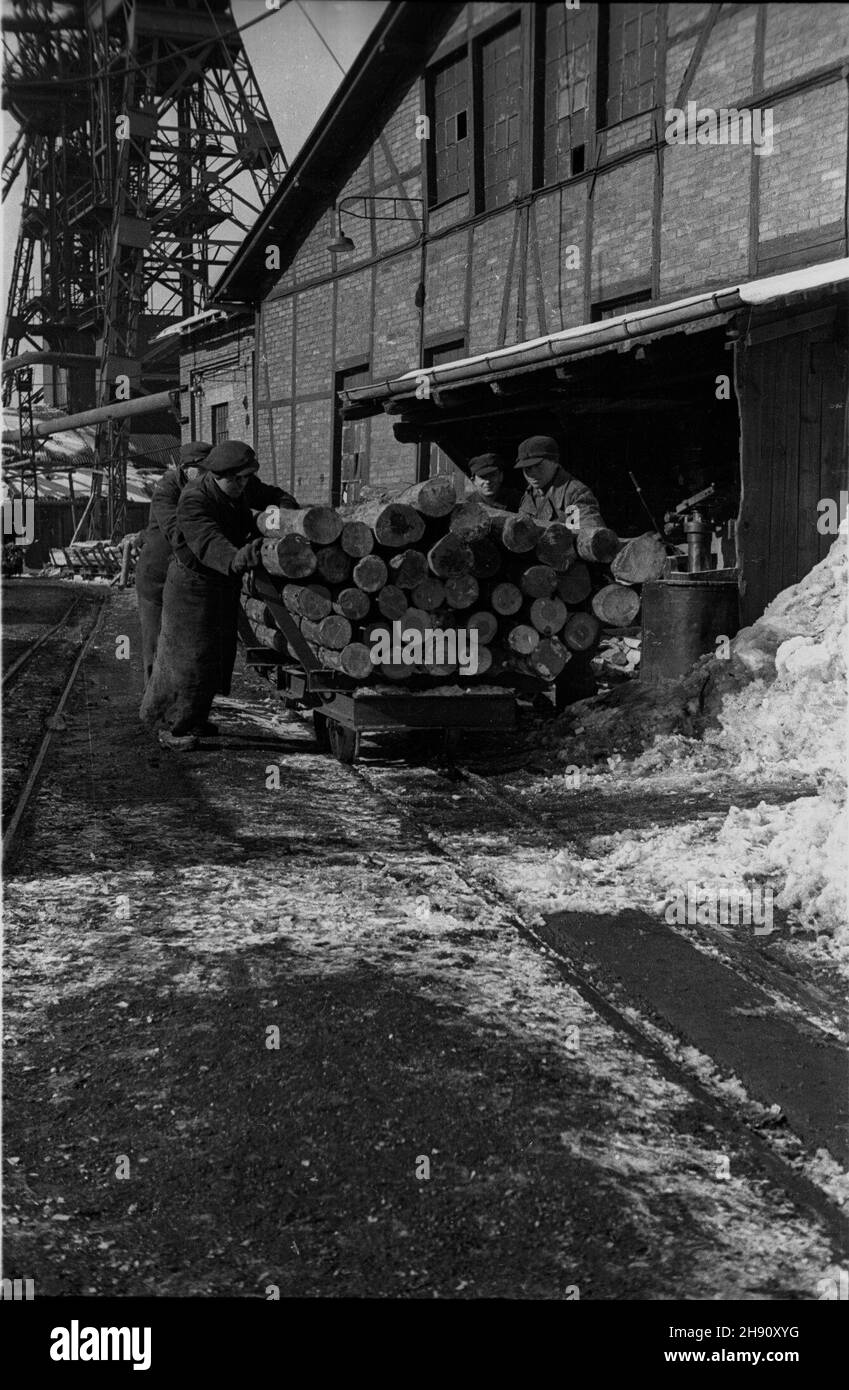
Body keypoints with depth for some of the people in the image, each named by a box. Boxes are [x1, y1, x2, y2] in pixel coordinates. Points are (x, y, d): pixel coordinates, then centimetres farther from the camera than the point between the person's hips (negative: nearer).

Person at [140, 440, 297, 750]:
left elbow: (274, 496, 10)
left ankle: (192, 717, 33)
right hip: (193, 583, -8)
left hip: (225, 585, 8)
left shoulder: (243, 487, -8)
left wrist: (286, 512, -14)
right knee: (188, 657, -4)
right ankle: (171, 728, 9)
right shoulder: (194, 500, -30)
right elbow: (208, 542, -46)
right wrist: (236, 560, -65)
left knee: (218, 653, 17)